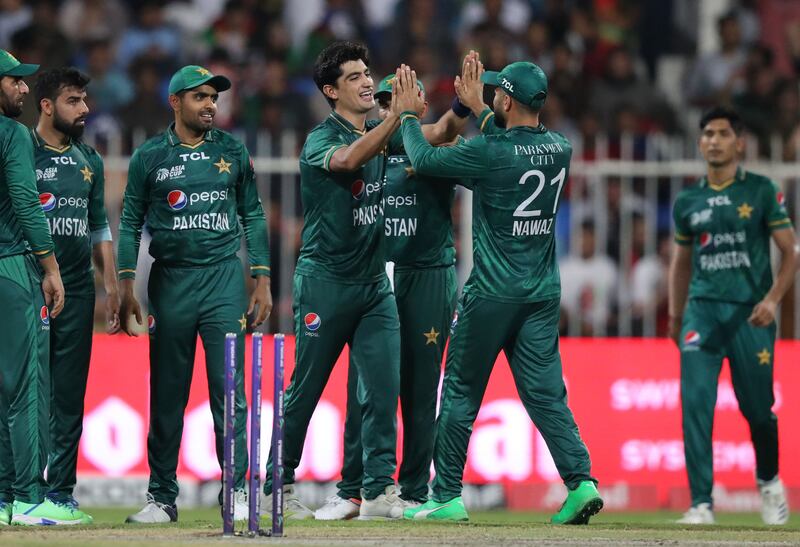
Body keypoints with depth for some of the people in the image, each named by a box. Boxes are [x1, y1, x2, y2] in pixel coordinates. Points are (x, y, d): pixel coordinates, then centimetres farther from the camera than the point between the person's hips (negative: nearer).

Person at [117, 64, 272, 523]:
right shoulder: (150, 156, 5)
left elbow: (253, 215, 12)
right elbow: (131, 223, 8)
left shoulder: (232, 151, 8)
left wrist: (262, 280, 5)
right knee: (167, 394, 2)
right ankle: (162, 498, 7)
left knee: (229, 387, -7)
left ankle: (237, 491, -4)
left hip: (224, 278, 0)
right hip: (170, 280, 0)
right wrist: (127, 288, 0)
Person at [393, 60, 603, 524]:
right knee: (546, 393, 3)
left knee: (461, 393, 7)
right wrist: (475, 108, 32)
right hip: (544, 293, 5)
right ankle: (581, 480, -14)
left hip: (493, 291, -5)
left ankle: (447, 497, 11)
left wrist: (409, 116, 10)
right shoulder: (560, 149, 3)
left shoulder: (491, 152, -16)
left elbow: (424, 160, -6)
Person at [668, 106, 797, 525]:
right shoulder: (687, 201, 11)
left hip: (750, 313, -2)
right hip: (702, 310, 2)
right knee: (695, 403, -14)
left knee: (757, 409, 5)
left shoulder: (762, 191, 1)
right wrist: (675, 317, 18)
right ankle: (701, 504, -14)